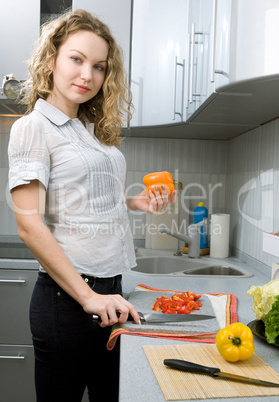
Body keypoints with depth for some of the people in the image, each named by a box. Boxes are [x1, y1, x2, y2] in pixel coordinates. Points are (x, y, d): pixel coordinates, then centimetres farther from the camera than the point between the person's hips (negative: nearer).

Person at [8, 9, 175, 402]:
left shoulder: (94, 130, 13)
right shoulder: (33, 126, -8)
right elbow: (29, 223, -16)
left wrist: (135, 203, 3)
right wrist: (88, 297, -19)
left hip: (110, 292, 7)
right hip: (66, 297, -6)